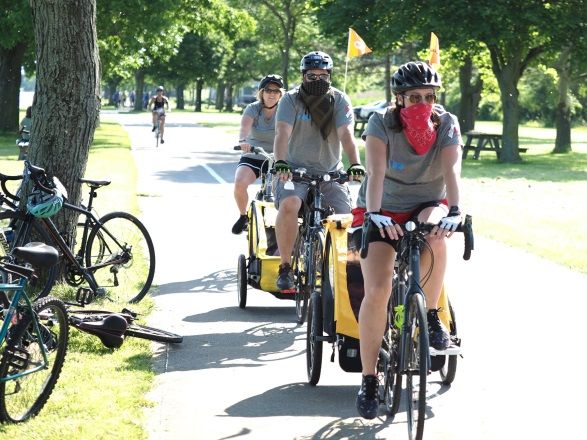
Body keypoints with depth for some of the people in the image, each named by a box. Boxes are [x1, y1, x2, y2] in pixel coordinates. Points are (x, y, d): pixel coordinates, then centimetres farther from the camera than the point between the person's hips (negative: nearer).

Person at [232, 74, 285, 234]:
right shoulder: (252, 109, -6)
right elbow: (245, 126, -27)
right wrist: (242, 141, -49)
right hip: (252, 157, 0)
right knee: (240, 183, -26)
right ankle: (243, 216, 2)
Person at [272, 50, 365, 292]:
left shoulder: (340, 100, -1)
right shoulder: (291, 100, -4)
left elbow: (346, 134, -14)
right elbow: (282, 133, -19)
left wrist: (355, 164, -32)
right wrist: (280, 162, -38)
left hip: (330, 172, 2)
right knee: (289, 205, -32)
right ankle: (285, 267, -21)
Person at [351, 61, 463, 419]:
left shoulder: (447, 125, -12)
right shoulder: (381, 123, -17)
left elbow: (452, 170, -27)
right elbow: (376, 173, -30)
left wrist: (454, 211, -44)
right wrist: (374, 214, -46)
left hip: (427, 206, 1)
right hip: (383, 213, -1)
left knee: (435, 230, -37)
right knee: (377, 292, -18)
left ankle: (430, 316, -16)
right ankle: (369, 380, -5)